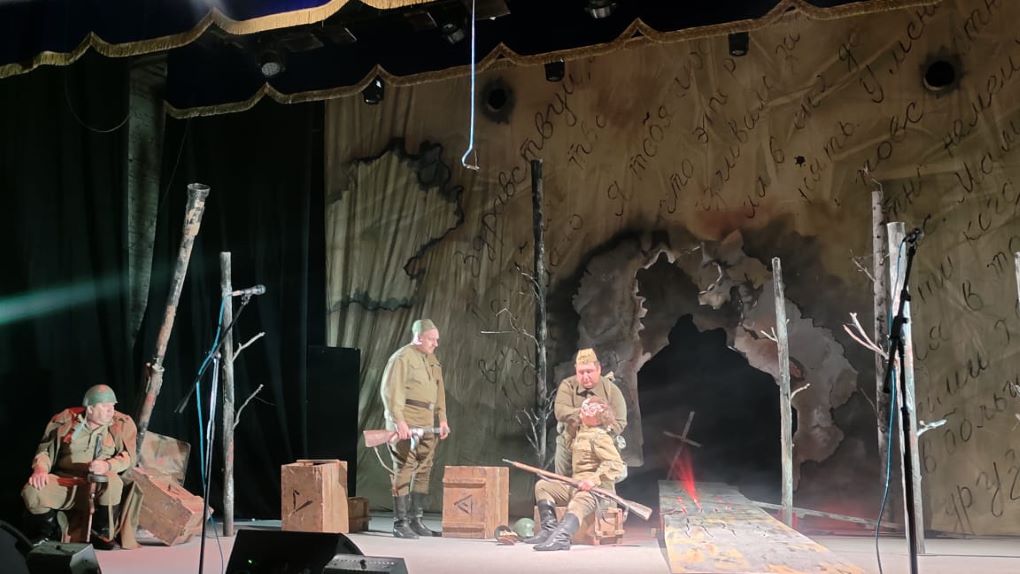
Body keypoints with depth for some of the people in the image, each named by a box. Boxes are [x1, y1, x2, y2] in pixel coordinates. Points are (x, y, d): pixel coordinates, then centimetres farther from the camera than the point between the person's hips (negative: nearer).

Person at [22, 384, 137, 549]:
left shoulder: (122, 424, 3)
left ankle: (102, 534, -13)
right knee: (32, 492, -26)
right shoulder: (65, 419, 4)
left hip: (100, 483, -1)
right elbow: (45, 448, 11)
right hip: (64, 481, 1)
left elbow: (128, 456, -4)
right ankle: (49, 530, 6)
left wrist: (107, 465, -25)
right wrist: (41, 468, -12)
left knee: (113, 482, -37)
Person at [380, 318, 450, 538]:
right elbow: (390, 391, -16)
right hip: (405, 425, -8)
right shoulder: (402, 358, -10)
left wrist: (442, 419, 15)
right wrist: (398, 421, -22)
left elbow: (439, 391, 21)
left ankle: (415, 520, 18)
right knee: (404, 472, -7)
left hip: (426, 425, 8)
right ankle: (400, 523, -2)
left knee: (423, 472, 9)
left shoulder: (432, 360, 16)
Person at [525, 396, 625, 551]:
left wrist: (593, 480, -32)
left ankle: (560, 537, -68)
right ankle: (549, 528, -14)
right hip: (575, 485, 10)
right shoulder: (580, 432, 16)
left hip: (596, 488, -10)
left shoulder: (600, 437, -12)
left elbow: (616, 465, -23)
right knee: (542, 485, 4)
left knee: (577, 503, -41)